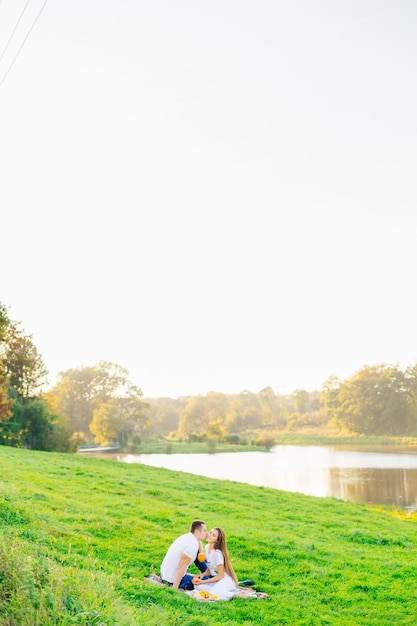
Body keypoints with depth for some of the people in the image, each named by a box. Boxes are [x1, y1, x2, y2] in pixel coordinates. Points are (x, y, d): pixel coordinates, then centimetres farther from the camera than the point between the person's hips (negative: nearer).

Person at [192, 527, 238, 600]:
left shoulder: (217, 553, -22)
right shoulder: (207, 547, 3)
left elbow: (220, 576, -17)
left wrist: (203, 582, -18)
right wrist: (202, 575, -8)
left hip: (226, 580, -8)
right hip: (215, 578, 8)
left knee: (213, 593, -33)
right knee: (197, 585, -13)